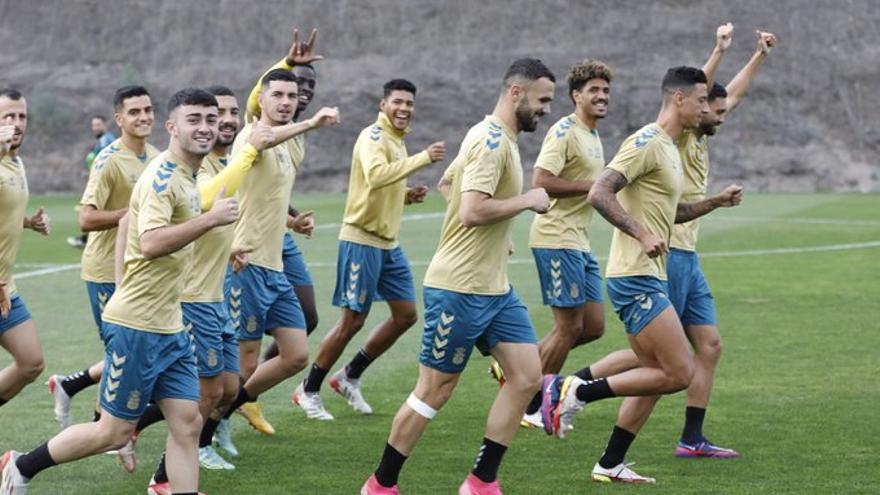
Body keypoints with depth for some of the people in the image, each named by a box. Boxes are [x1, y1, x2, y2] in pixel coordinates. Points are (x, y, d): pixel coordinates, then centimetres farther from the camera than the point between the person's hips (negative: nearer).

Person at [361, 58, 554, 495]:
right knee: (435, 390, -1)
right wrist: (527, 200, -16)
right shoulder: (492, 141, -18)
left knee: (527, 376, 1)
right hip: (460, 289, -10)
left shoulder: (495, 138, 14)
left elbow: (449, 179, 28)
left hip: (494, 287, 10)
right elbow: (472, 211, -28)